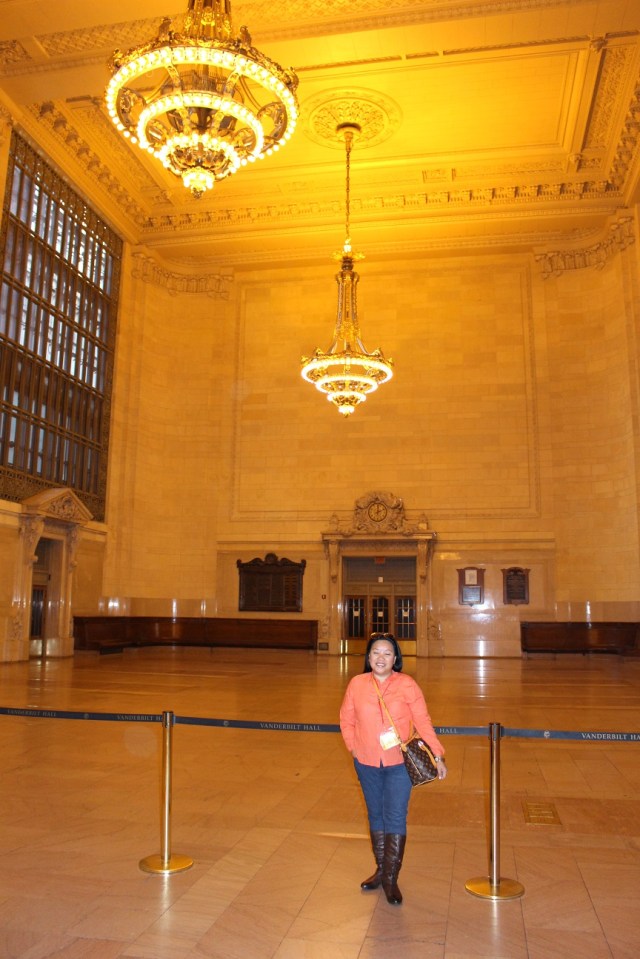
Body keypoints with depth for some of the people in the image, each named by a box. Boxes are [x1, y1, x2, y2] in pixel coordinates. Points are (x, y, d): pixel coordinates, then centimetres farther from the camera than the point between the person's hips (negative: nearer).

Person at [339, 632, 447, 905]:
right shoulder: (357, 684, -4)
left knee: (395, 818, -3)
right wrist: (354, 748, 0)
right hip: (367, 764, 3)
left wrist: (437, 755, -9)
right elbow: (346, 720, 8)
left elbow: (423, 721, -7)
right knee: (375, 815, 16)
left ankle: (391, 878, 10)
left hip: (399, 763, -3)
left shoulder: (407, 685, -10)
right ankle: (381, 869, 32)